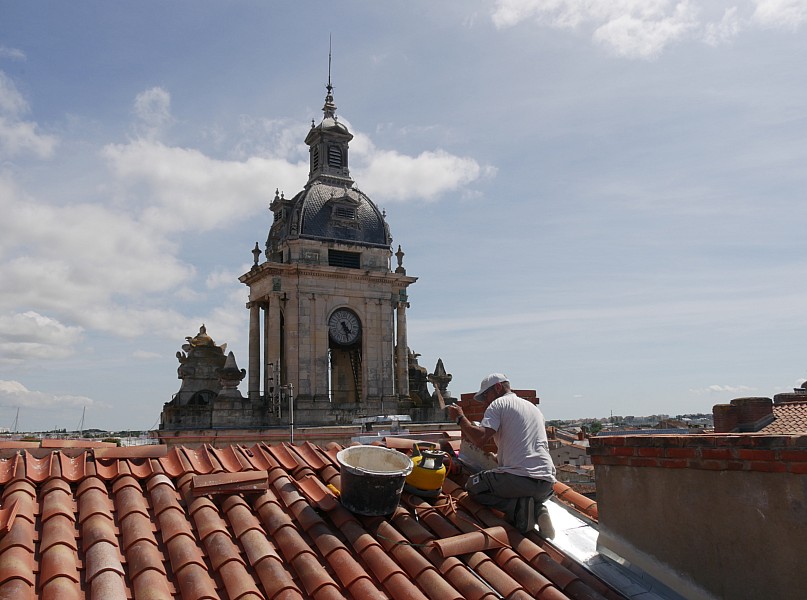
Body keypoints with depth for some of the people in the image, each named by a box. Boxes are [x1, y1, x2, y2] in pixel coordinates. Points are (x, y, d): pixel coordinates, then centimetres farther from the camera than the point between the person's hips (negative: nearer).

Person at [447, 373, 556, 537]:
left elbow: (480, 439, -11)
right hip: (547, 483, 7)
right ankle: (537, 509, 3)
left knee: (472, 485, 15)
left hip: (518, 476, -7)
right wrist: (498, 458, 40)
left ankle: (518, 506, -7)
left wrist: (460, 417, 3)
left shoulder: (498, 403, 4)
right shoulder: (534, 408, 27)